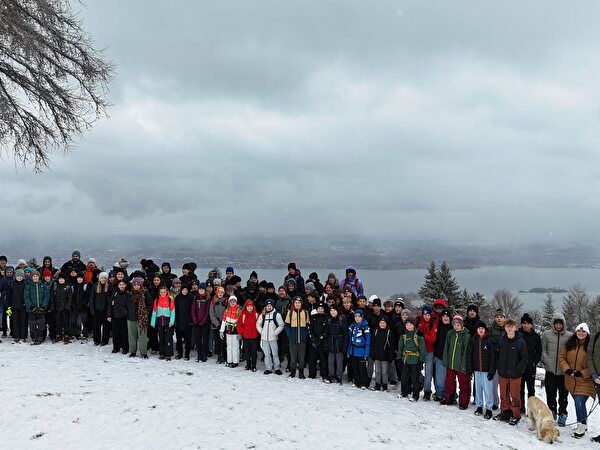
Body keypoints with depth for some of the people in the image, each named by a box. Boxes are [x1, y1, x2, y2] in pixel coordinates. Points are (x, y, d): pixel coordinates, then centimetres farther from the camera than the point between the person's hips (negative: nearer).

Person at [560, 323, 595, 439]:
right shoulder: (569, 344, 3)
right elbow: (562, 357, 8)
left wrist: (582, 373, -15)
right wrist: (567, 369, -8)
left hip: (584, 381, -5)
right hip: (571, 381, 5)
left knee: (579, 403, -11)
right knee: (579, 403, 16)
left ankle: (581, 426, 8)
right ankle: (584, 424, 34)